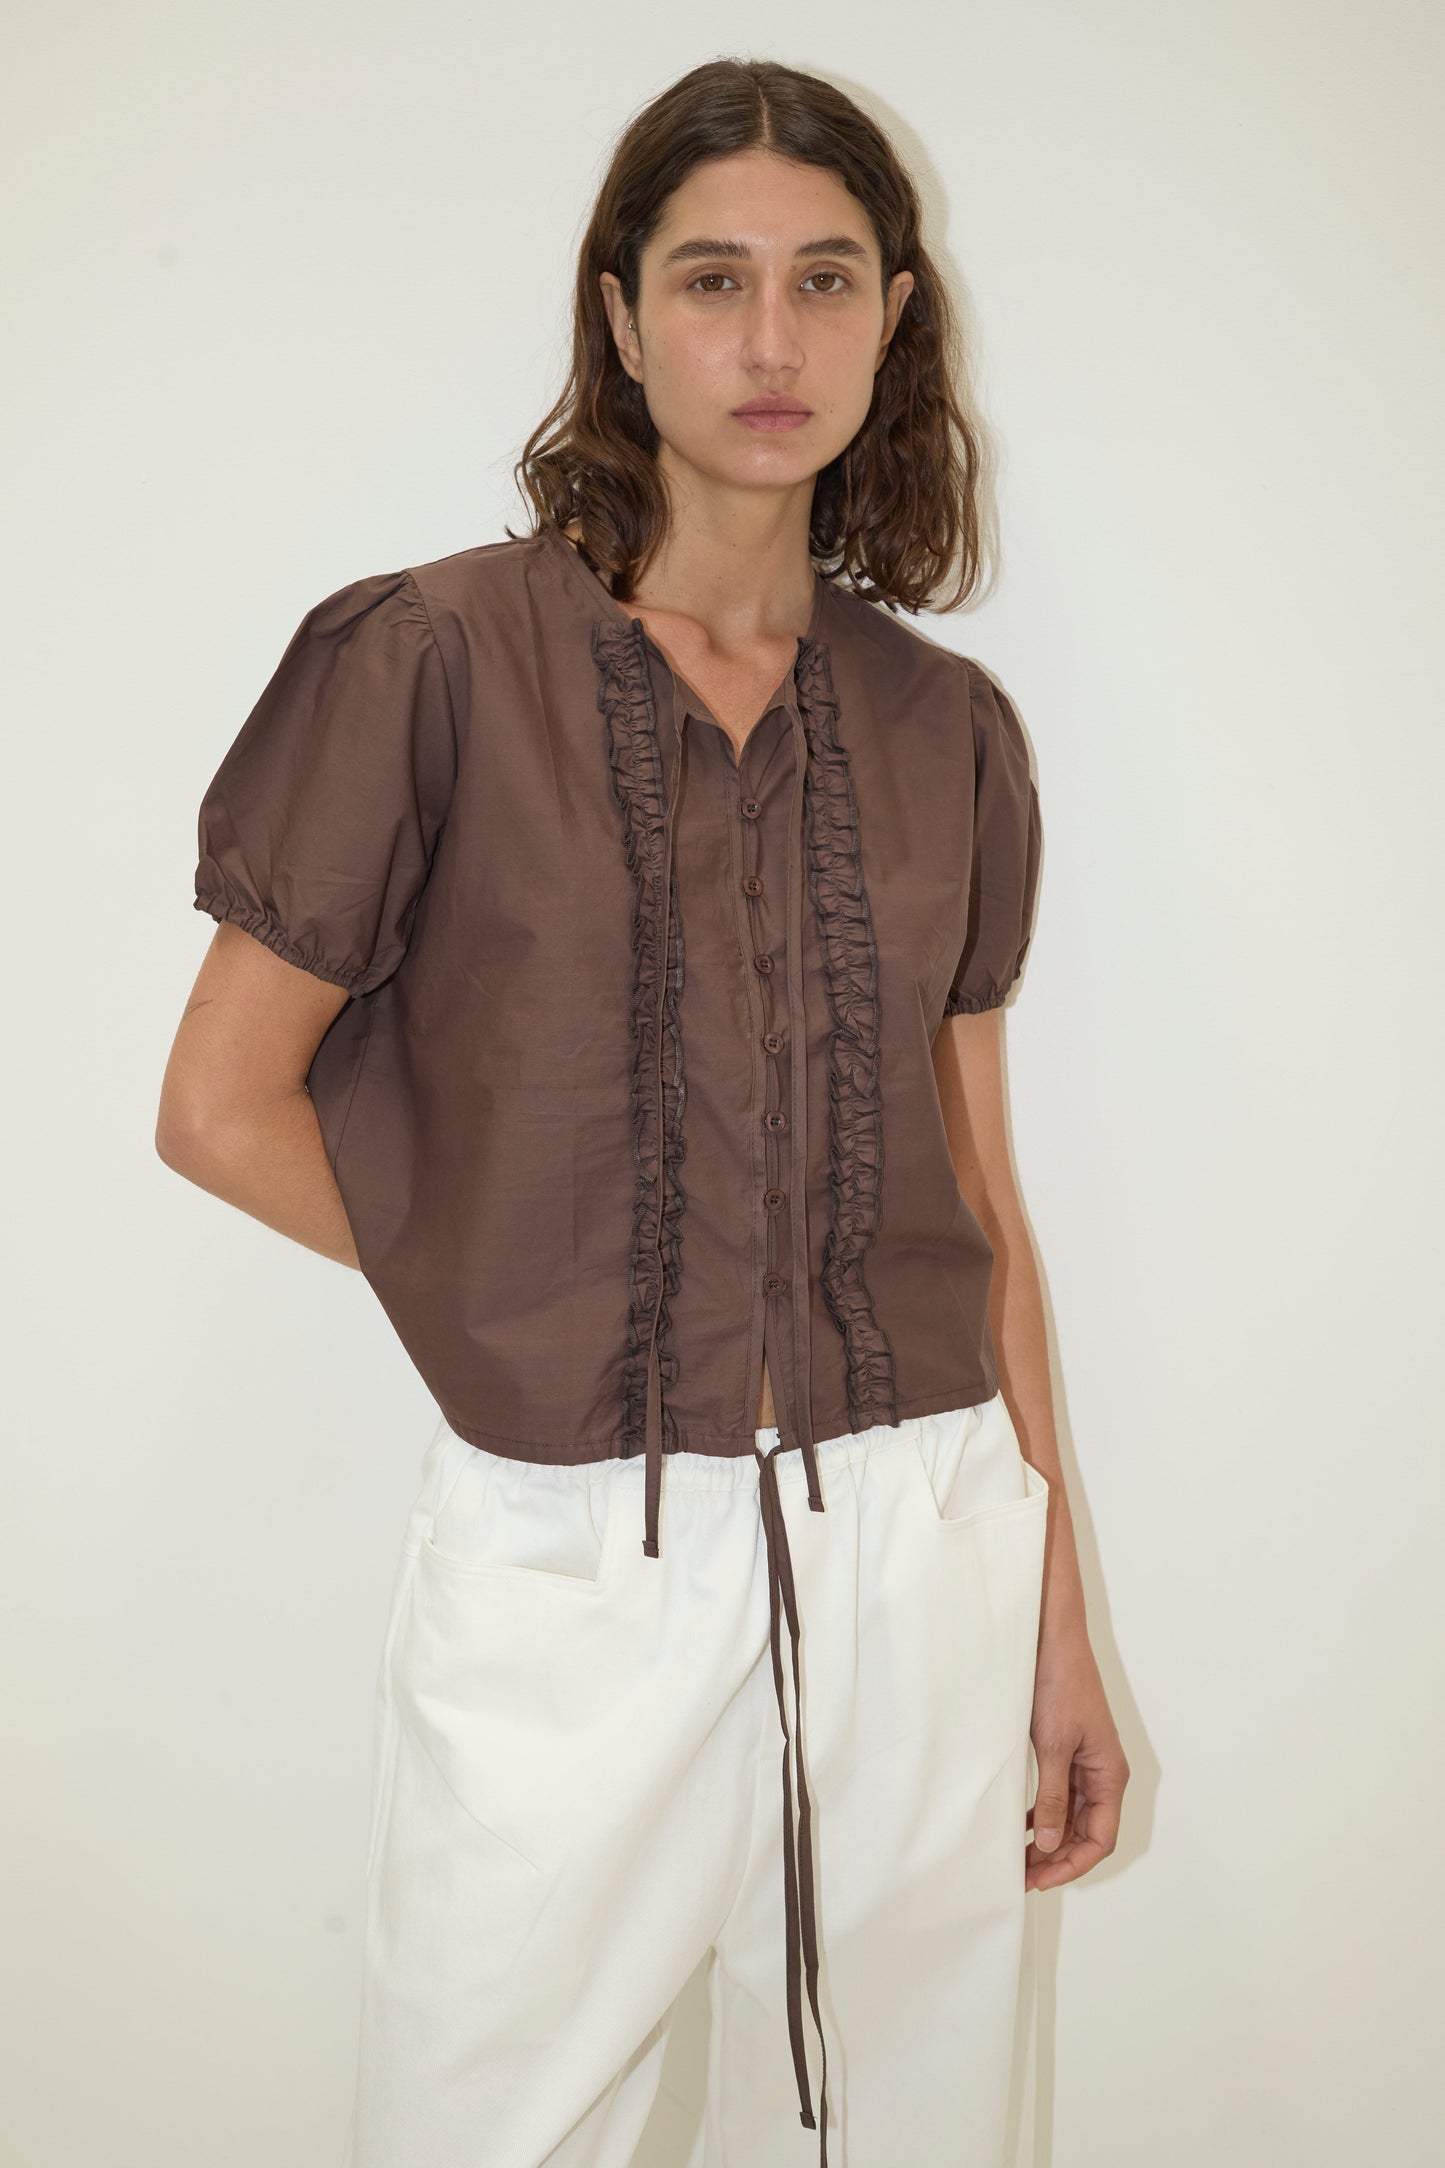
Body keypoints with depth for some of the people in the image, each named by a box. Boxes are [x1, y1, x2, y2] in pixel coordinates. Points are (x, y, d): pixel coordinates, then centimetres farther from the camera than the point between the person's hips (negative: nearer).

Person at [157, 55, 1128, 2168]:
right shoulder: (435, 660, -5)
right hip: (570, 1571, -3)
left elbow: (978, 1196, 8)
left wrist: (1060, 1627, 9)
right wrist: (515, 1301, 1)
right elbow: (220, 1105, -2)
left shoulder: (946, 729, 6)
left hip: (921, 1552, 3)